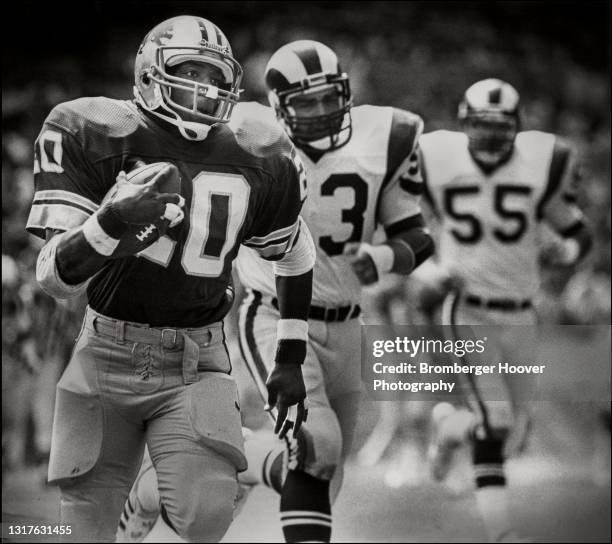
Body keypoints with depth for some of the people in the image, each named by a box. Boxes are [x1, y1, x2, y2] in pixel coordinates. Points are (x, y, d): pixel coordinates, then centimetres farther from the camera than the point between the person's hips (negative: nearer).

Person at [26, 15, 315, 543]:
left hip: (195, 364, 1)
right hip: (107, 356, -1)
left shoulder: (257, 159, -1)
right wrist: (111, 222, -34)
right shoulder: (93, 135, -10)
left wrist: (291, 359, 17)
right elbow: (56, 277, -15)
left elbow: (294, 255, 18)